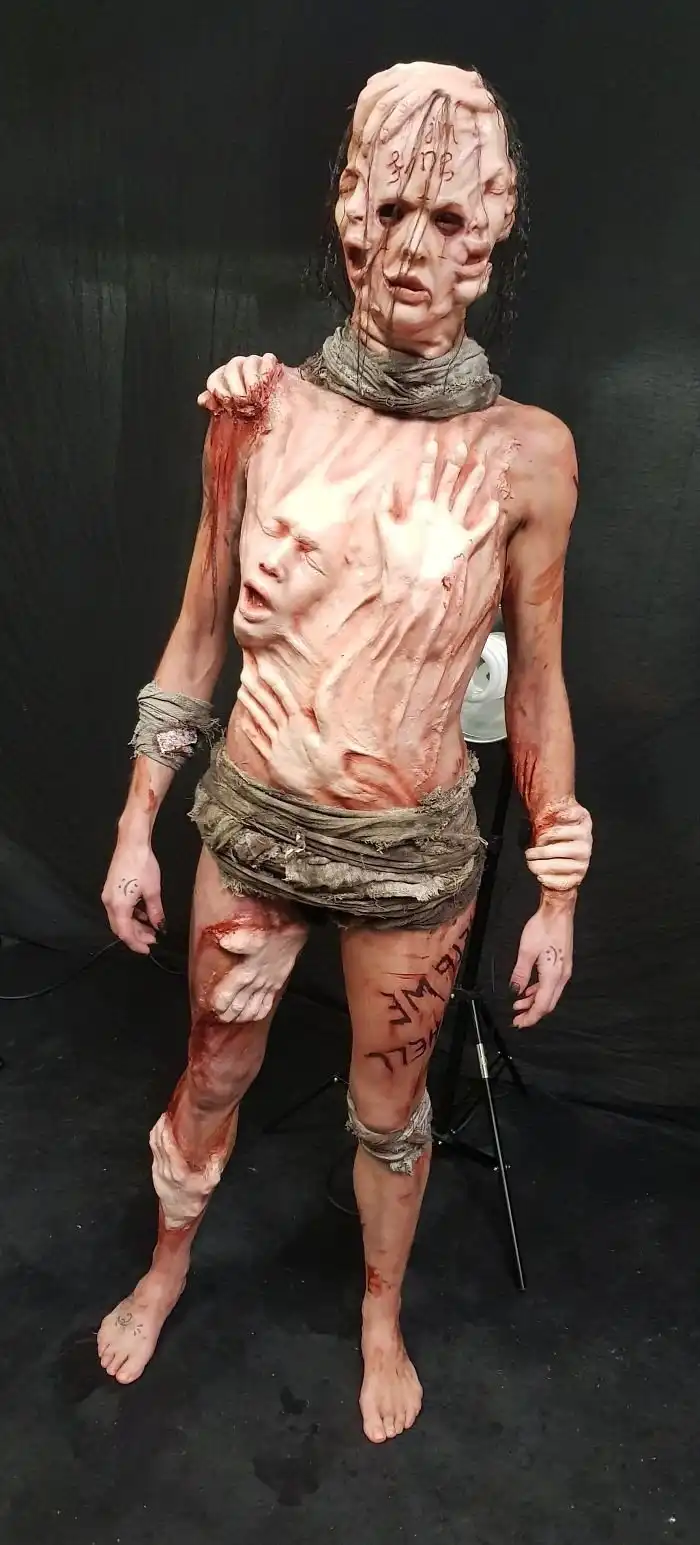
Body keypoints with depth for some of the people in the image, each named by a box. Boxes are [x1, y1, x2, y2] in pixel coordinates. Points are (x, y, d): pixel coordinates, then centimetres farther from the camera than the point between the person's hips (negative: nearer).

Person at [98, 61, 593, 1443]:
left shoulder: (526, 453, -9)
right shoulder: (261, 410, -6)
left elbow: (537, 686, -3)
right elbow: (200, 630, 1)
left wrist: (558, 898, -1)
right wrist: (136, 828, 3)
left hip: (414, 849, -1)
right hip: (252, 821, 2)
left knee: (389, 1104, 20)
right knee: (214, 1074, 22)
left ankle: (381, 1314, 51)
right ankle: (165, 1272, 54)